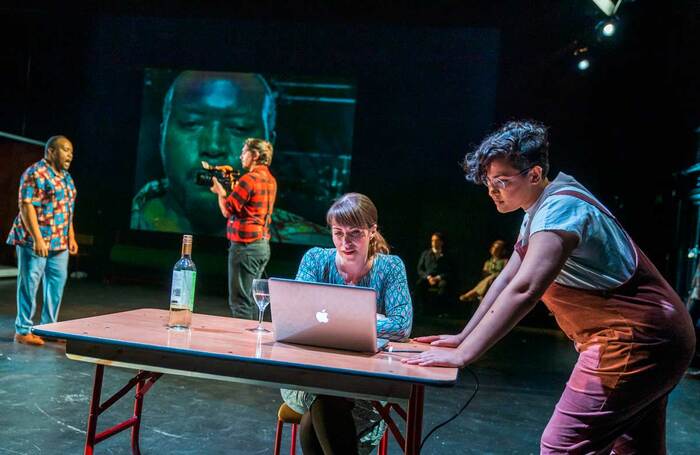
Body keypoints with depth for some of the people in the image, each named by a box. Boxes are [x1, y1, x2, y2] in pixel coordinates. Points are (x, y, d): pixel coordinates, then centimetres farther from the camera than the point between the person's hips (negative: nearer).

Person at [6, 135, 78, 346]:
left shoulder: (66, 177, 15)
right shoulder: (35, 173, -11)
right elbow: (26, 206, -17)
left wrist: (71, 237, 16)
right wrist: (37, 238, -22)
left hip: (59, 243, 8)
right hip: (35, 241, -8)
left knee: (57, 282, 11)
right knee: (29, 284, 0)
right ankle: (23, 331, 10)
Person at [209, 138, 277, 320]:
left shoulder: (249, 179, -15)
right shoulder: (270, 180, 12)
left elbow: (227, 211, -12)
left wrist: (219, 191, 5)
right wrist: (227, 190, 20)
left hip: (245, 245, -9)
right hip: (263, 245, 9)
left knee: (240, 301, -3)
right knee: (252, 298, 15)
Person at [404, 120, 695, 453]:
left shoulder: (560, 208, -21)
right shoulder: (538, 211, 11)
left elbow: (523, 291, -33)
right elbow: (506, 279, 13)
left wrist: (463, 354, -32)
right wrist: (463, 337, 9)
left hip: (632, 339, -11)